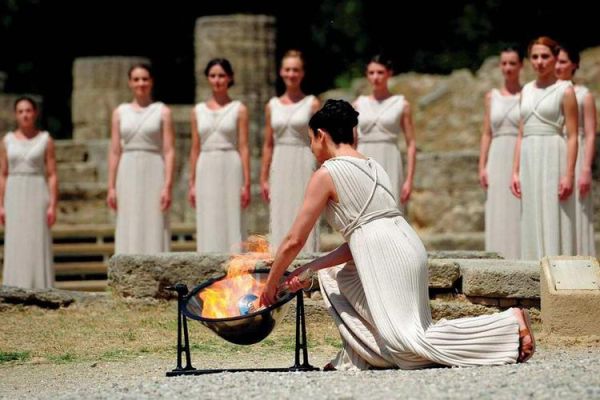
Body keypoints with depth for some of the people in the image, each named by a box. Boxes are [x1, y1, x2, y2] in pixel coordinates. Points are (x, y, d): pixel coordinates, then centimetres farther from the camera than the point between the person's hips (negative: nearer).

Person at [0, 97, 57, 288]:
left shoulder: (45, 140, 1)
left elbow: (52, 175, -1)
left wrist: (53, 205, -9)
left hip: (37, 195, -2)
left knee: (38, 243, -4)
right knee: (16, 246, 0)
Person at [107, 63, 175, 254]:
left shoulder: (162, 112, 2)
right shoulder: (120, 112, 10)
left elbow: (169, 151, -2)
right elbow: (115, 151, 8)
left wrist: (167, 186, -11)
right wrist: (111, 186, 2)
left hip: (153, 174, -2)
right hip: (128, 175, 2)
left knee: (154, 229, -4)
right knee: (129, 230, 1)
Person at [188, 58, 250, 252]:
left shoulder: (239, 109, 2)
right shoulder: (198, 111, 11)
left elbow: (244, 147, -1)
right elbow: (195, 149, 12)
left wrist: (246, 183, -7)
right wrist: (192, 183, 7)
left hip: (230, 170, -3)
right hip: (206, 171, 3)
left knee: (230, 222, -4)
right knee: (208, 224, 2)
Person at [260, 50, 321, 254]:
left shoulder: (312, 104, 1)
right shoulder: (273, 105, 10)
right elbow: (268, 145, 13)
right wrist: (264, 178, 10)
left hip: (304, 165, -3)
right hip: (280, 168, 3)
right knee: (280, 220, 2)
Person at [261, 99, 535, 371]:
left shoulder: (326, 174, -1)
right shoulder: (372, 166, 23)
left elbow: (294, 241, 1)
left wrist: (271, 285, 15)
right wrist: (307, 270, 23)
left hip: (386, 257, -9)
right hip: (406, 245, 9)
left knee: (406, 342, -14)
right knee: (331, 276, 25)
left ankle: (508, 324, -19)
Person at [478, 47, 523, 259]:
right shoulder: (492, 96, 13)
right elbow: (487, 134, 13)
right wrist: (482, 166, 4)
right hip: (498, 160, 4)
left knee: (520, 215, -7)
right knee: (498, 216, 2)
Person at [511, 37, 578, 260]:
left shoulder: (564, 90, -2)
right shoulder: (527, 91, 15)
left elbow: (572, 137, -7)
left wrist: (569, 174, -15)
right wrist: (515, 171, 9)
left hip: (553, 159, -6)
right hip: (529, 160, 6)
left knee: (554, 222, -7)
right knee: (532, 223, 5)